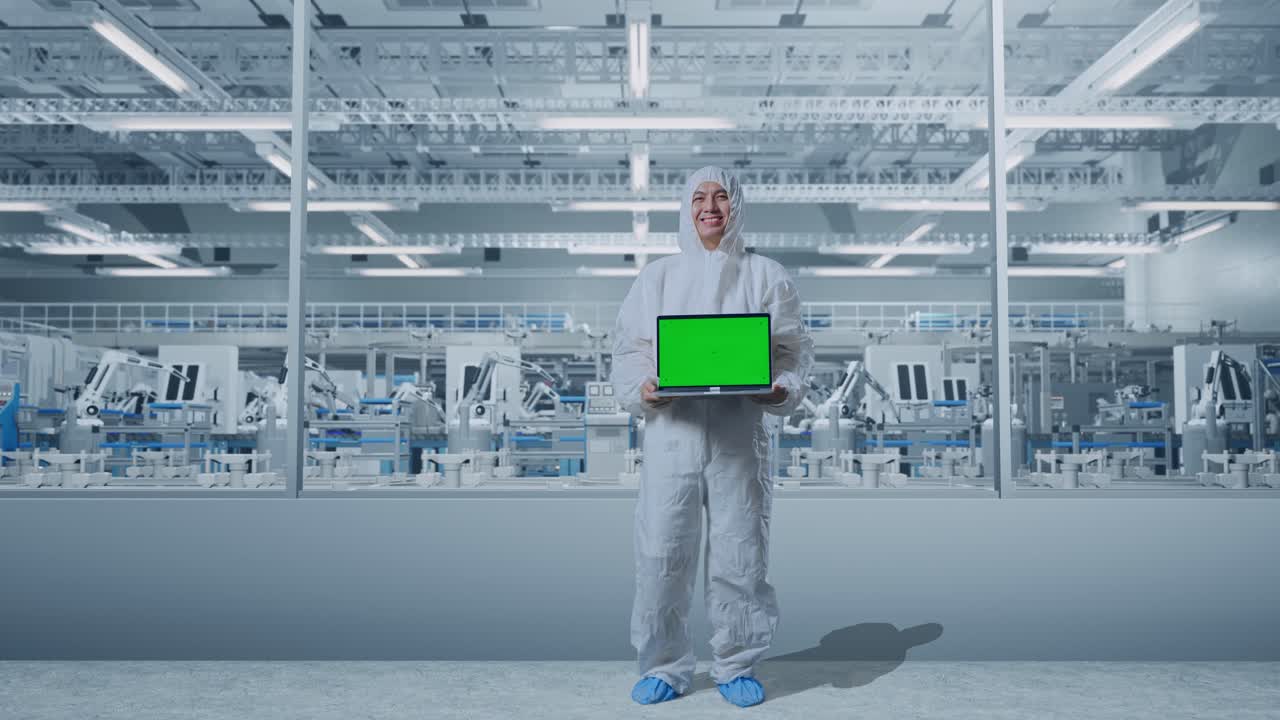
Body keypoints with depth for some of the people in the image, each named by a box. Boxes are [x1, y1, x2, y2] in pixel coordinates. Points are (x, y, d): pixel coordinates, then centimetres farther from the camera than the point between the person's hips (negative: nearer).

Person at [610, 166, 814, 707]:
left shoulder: (765, 276, 10)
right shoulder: (658, 276, 12)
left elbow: (794, 349, 9)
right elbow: (628, 348, 9)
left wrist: (782, 389, -11)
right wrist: (642, 388, -11)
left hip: (739, 433, 0)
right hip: (672, 431, 1)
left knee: (739, 552, 4)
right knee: (662, 551, -1)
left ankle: (737, 666, 20)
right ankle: (664, 667, 16)